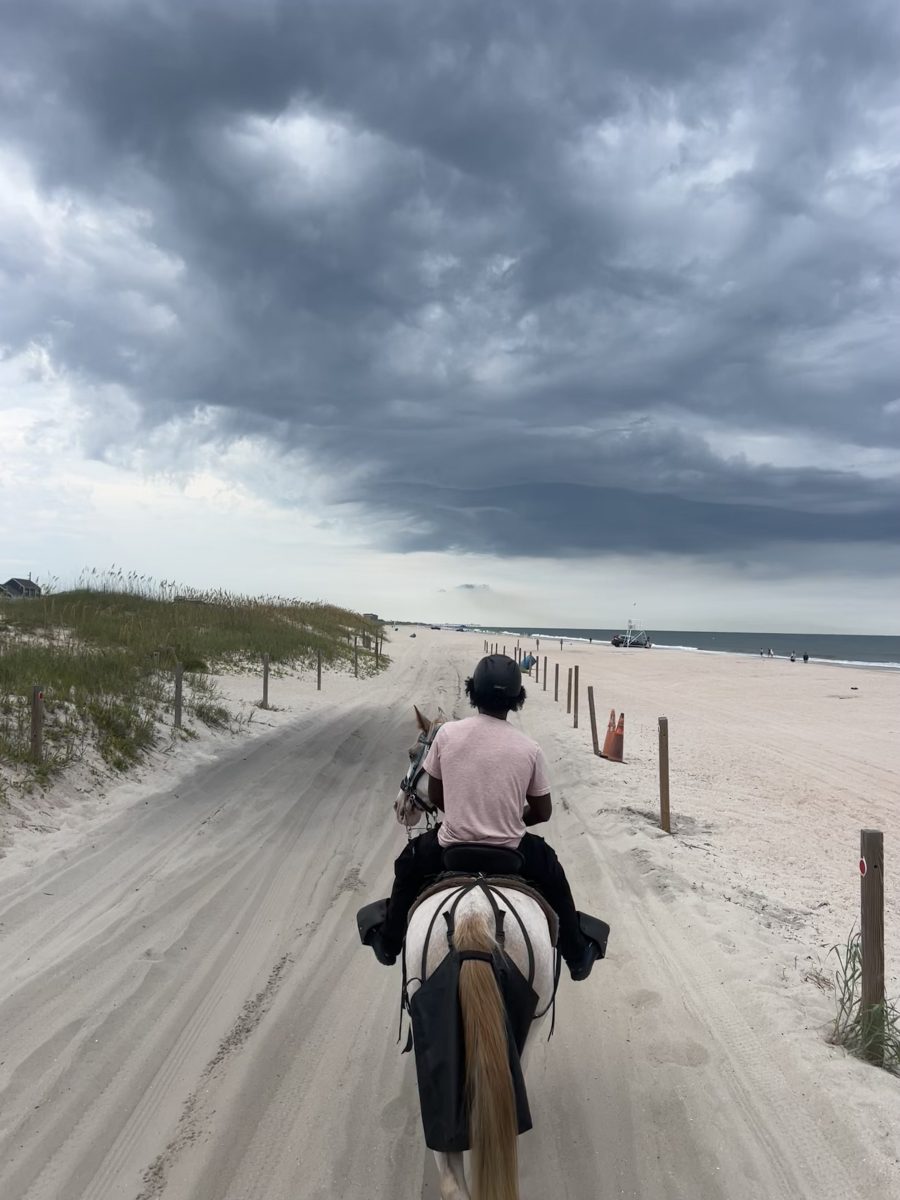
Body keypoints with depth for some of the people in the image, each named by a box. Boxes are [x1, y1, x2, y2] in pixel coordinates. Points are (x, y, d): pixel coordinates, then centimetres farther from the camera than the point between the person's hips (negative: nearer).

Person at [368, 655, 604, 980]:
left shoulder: (447, 733, -12)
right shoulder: (529, 748, -12)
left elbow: (434, 796, 0)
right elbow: (542, 812, -1)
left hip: (450, 847, 0)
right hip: (511, 851, 0)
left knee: (408, 864, 33)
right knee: (552, 872, 33)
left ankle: (388, 942, 46)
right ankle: (577, 955, 41)